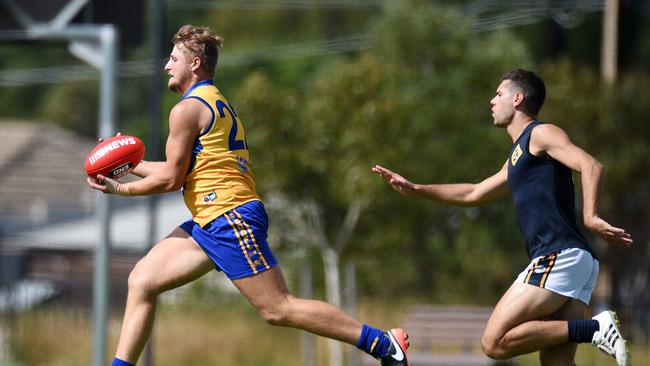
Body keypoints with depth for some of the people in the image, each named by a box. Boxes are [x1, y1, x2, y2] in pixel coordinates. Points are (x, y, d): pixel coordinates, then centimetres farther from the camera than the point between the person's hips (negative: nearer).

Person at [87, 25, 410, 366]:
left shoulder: (188, 109, -10)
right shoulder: (216, 102, 20)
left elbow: (171, 179, -10)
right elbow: (184, 171, 24)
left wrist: (121, 189, 3)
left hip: (230, 219, -11)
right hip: (210, 222, 11)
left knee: (277, 309, -11)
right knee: (142, 281, 8)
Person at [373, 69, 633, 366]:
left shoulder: (540, 134, 0)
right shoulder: (517, 156, 28)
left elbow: (590, 166, -14)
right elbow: (474, 194, 40)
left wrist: (590, 217, -28)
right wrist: (415, 190, 39)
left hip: (558, 257, -9)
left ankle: (595, 328, -19)